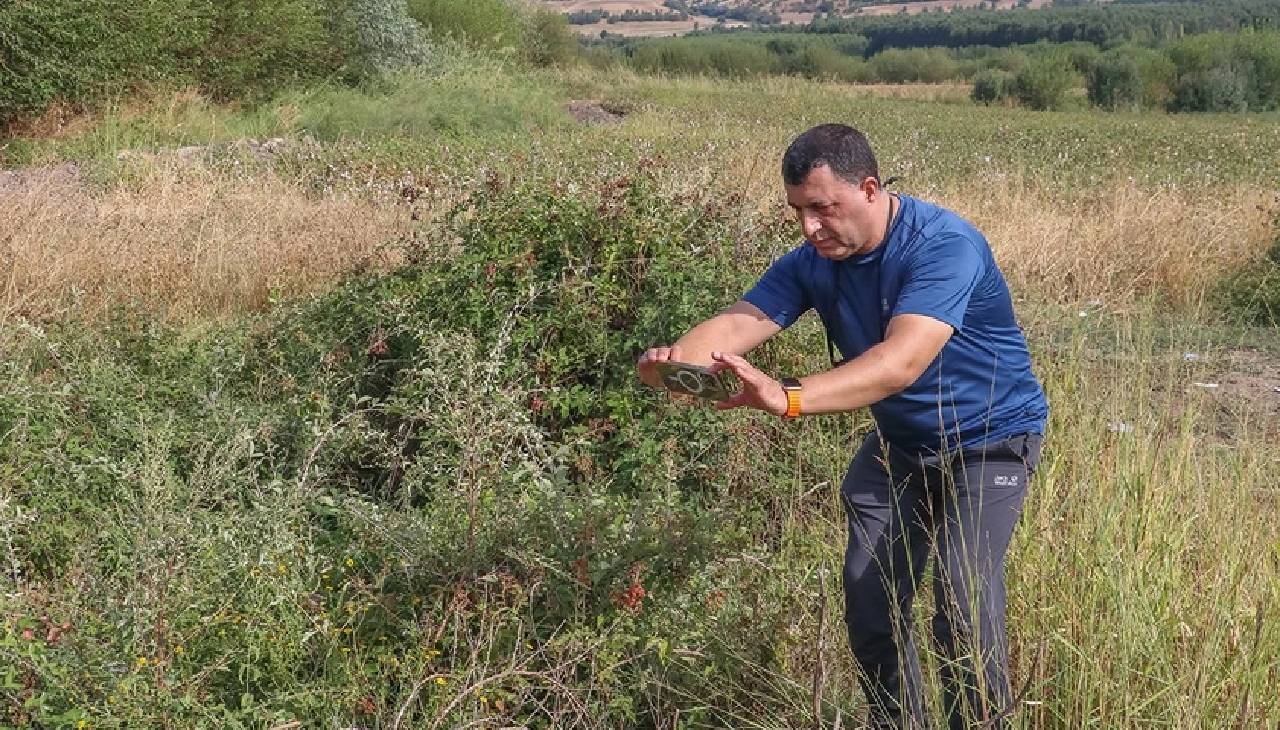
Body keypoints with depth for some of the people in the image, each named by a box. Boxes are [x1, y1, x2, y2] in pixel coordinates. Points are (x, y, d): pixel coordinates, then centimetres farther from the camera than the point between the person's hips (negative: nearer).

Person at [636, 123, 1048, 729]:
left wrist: (790, 398, -57)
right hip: (899, 444, 6)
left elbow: (902, 361, -43)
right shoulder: (813, 262, -8)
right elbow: (739, 322, -21)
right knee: (868, 595, 2)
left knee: (963, 599, -20)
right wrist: (676, 357, -45)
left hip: (990, 438, -6)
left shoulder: (943, 247, -30)